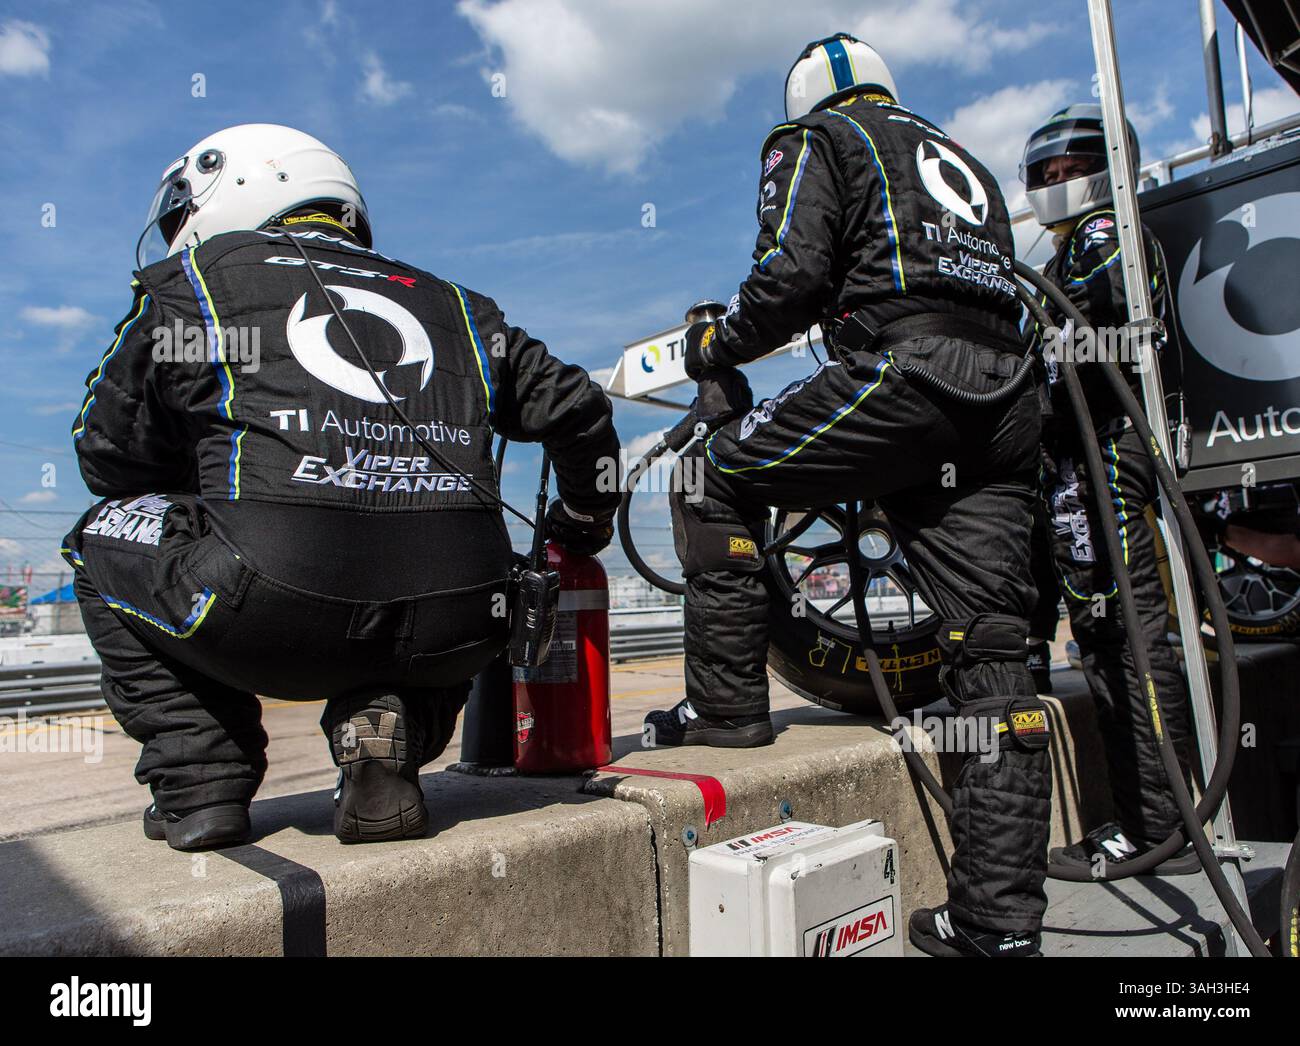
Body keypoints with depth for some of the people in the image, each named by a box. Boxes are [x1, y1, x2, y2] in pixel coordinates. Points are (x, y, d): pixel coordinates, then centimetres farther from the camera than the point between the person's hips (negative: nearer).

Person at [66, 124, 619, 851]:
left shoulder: (193, 279, 15)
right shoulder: (448, 301, 24)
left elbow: (110, 455, 17)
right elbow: (577, 409, 23)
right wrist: (583, 529, 39)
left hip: (279, 607, -3)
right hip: (455, 631, 4)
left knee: (108, 538, 25)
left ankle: (202, 782, 16)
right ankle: (388, 724, 11)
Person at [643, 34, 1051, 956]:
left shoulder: (816, 139, 13)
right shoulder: (963, 161, 35)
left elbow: (793, 277, -4)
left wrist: (714, 345, 11)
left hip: (903, 377, -7)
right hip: (1006, 404, 7)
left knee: (721, 474, 11)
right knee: (992, 657, 3)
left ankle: (726, 702, 10)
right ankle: (999, 920, 8)